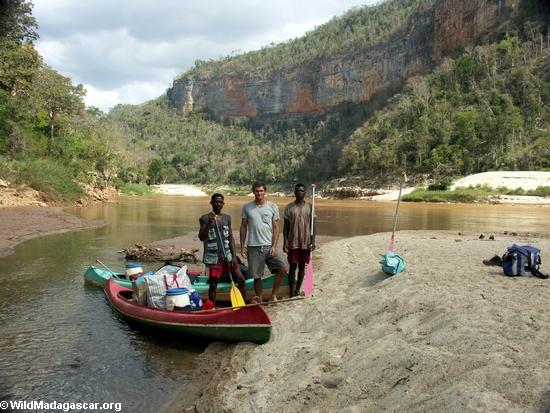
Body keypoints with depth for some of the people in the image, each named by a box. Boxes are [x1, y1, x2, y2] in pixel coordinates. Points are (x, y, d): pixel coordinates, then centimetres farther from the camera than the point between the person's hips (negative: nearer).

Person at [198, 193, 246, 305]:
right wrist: (209, 224, -25)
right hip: (213, 257, -4)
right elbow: (202, 238, -12)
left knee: (240, 279, 1)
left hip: (227, 255, 4)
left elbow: (231, 238, 9)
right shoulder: (205, 218, -4)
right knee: (213, 284, 3)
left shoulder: (227, 218, 8)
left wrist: (234, 256, 1)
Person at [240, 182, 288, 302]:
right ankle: (258, 299, 25)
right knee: (256, 276, 6)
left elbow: (276, 228, 2)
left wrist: (274, 246, -8)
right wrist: (242, 246, 2)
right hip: (253, 247, 0)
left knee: (283, 269, -11)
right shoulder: (247, 207, 3)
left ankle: (273, 295, 7)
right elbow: (243, 227, 8)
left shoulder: (273, 207, 2)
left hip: (269, 246, 0)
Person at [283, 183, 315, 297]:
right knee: (292, 267, 2)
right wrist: (285, 242, -5)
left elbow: (313, 225, 2)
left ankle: (298, 290, 20)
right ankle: (292, 292, 8)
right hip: (292, 243, -1)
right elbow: (285, 226, 1)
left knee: (302, 266, 9)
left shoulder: (310, 207, 2)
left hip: (305, 242, 1)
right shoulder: (289, 207, 0)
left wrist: (313, 241, -5)